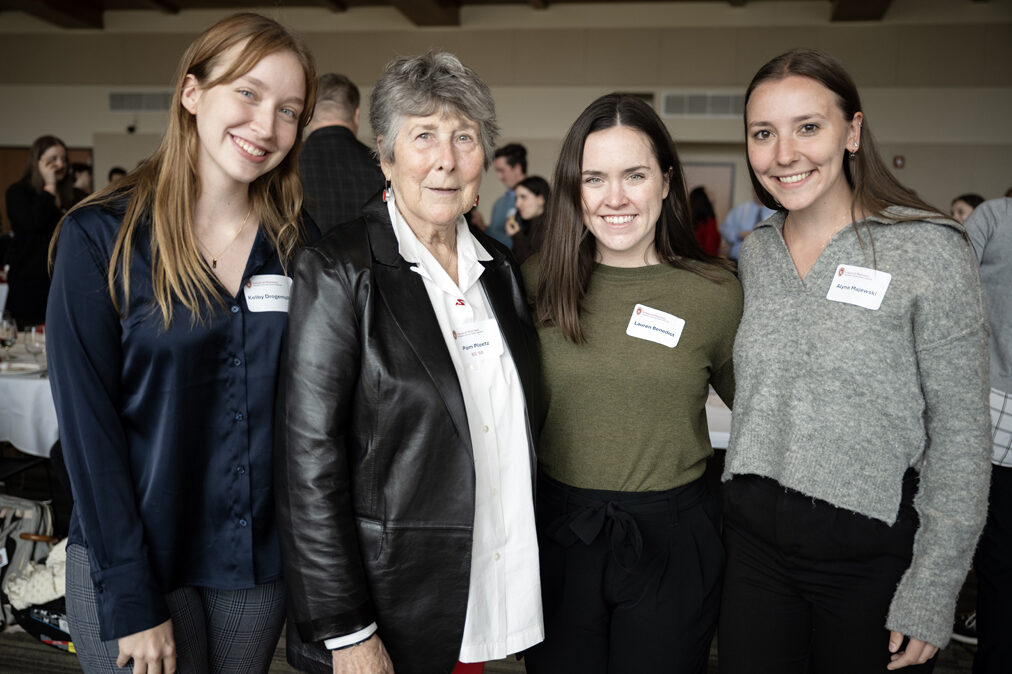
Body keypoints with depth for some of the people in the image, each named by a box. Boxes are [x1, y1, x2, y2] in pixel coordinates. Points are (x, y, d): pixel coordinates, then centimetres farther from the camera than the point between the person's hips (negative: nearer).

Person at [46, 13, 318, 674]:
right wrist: (130, 599, -13)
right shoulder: (99, 237, -10)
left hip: (260, 561, 3)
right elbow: (86, 422, -11)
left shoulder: (299, 242, -1)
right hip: (131, 560, -3)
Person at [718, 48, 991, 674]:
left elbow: (960, 435, -10)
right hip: (754, 541, 4)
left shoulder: (929, 249, -11)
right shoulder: (755, 253, 4)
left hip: (874, 552, -4)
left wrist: (931, 596, -11)